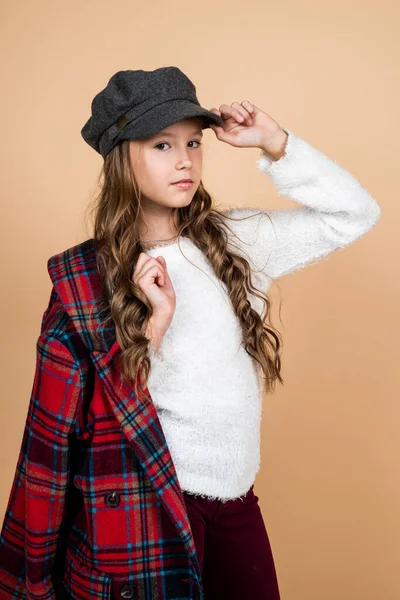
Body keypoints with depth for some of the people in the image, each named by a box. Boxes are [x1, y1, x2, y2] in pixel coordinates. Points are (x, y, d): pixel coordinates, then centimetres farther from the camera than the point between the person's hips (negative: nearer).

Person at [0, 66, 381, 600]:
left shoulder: (236, 239, 0)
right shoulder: (84, 279, -8)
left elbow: (355, 214, 1)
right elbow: (72, 417, -11)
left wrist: (274, 143, -8)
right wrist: (156, 321, -20)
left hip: (235, 501, 4)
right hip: (144, 513, -3)